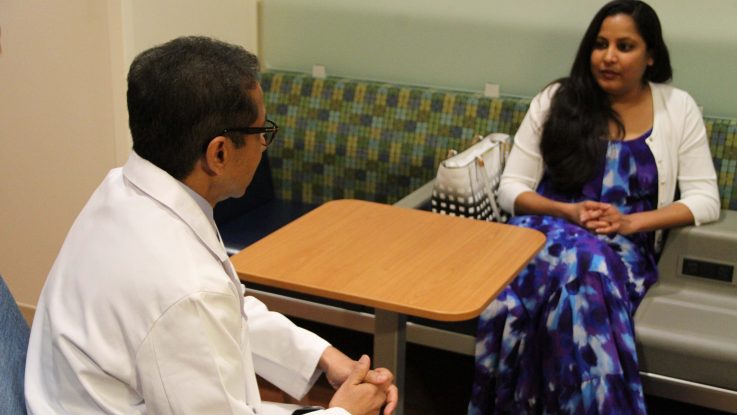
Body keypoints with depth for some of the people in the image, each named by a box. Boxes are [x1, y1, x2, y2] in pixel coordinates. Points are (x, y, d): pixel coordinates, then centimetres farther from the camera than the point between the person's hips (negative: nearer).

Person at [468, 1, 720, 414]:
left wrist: (630, 222, -10)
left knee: (582, 270, -37)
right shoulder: (556, 100, 9)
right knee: (577, 261, -37)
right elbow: (512, 188, 7)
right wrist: (568, 212, -11)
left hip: (623, 249, 0)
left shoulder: (677, 108, 9)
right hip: (548, 231, 1)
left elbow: (705, 199, 5)